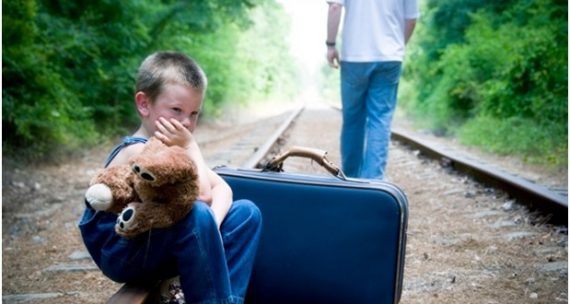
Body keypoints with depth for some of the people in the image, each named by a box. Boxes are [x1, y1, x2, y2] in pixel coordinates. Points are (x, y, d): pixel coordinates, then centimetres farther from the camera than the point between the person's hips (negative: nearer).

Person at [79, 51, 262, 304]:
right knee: (198, 215, -35)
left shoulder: (172, 145, 5)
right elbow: (202, 195, -27)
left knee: (246, 213, -1)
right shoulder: (137, 151, -23)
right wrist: (191, 147, -18)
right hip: (122, 255, -8)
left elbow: (221, 188, 0)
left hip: (157, 247, 9)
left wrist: (212, 224, -19)